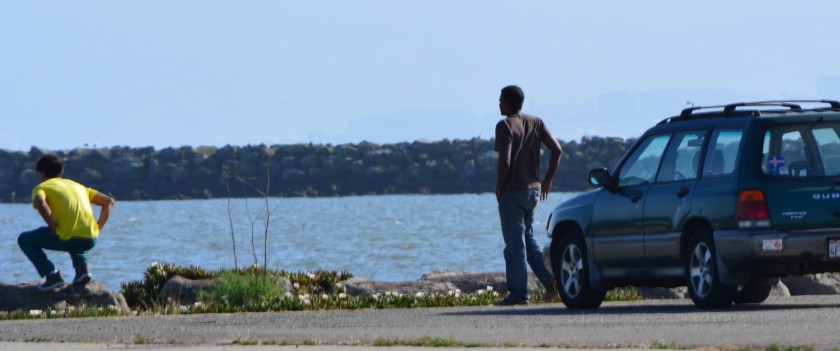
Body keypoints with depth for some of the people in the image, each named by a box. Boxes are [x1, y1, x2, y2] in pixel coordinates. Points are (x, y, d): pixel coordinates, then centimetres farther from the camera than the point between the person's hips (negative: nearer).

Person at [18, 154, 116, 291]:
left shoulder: (41, 187, 10)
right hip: (90, 240, 6)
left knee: (24, 240, 17)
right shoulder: (77, 186, 27)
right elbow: (109, 202, 22)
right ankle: (82, 267, 14)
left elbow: (41, 204, -16)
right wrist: (97, 229, 17)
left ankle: (51, 275, 2)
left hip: (68, 238, -6)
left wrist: (53, 228, -5)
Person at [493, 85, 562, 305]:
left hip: (512, 192, -7)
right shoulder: (536, 123, 7)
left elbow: (504, 161, -23)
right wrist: (548, 180, 10)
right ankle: (550, 280, 5)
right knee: (528, 238, 18)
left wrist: (499, 187, -8)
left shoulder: (505, 126, -14)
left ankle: (518, 294, 0)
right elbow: (557, 150, 4)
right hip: (533, 189, 7)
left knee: (515, 243, -2)